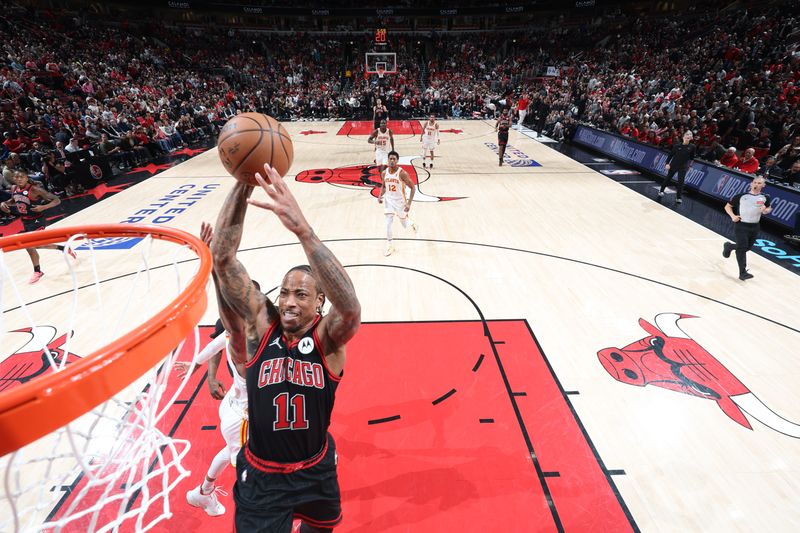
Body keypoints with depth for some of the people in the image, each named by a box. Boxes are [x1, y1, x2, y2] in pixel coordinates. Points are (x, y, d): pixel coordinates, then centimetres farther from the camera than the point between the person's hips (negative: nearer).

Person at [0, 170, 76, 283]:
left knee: (29, 245, -13)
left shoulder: (35, 189, -20)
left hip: (37, 221, -8)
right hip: (25, 221, 8)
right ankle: (66, 249, 39)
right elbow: (14, 201, 22)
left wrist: (43, 207, -35)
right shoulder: (13, 189, 1)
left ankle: (37, 271, 7)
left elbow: (57, 200, -21)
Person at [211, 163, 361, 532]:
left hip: (316, 471, 1)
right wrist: (244, 182, -37)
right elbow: (223, 257, -25)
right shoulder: (260, 324, -16)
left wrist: (302, 228, -56)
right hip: (260, 476, -1)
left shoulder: (327, 337, -21)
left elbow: (350, 306, -45)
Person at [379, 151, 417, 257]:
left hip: (400, 201, -3)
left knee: (405, 225, 11)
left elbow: (412, 188, -15)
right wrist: (380, 196, -8)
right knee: (388, 223, -8)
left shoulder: (402, 173, -21)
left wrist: (409, 203, -22)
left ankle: (412, 222, 49)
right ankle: (389, 245, 7)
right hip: (389, 200, 3)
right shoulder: (384, 173, -6)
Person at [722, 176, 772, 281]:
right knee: (742, 248, -11)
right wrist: (733, 216, -14)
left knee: (747, 247, 12)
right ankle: (743, 273, -6)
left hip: (754, 227, 4)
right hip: (741, 226, -4)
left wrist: (765, 210, -5)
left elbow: (769, 208, 20)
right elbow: (728, 206, 3)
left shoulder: (765, 198, 4)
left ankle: (728, 246, 43)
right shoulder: (741, 196, -4)